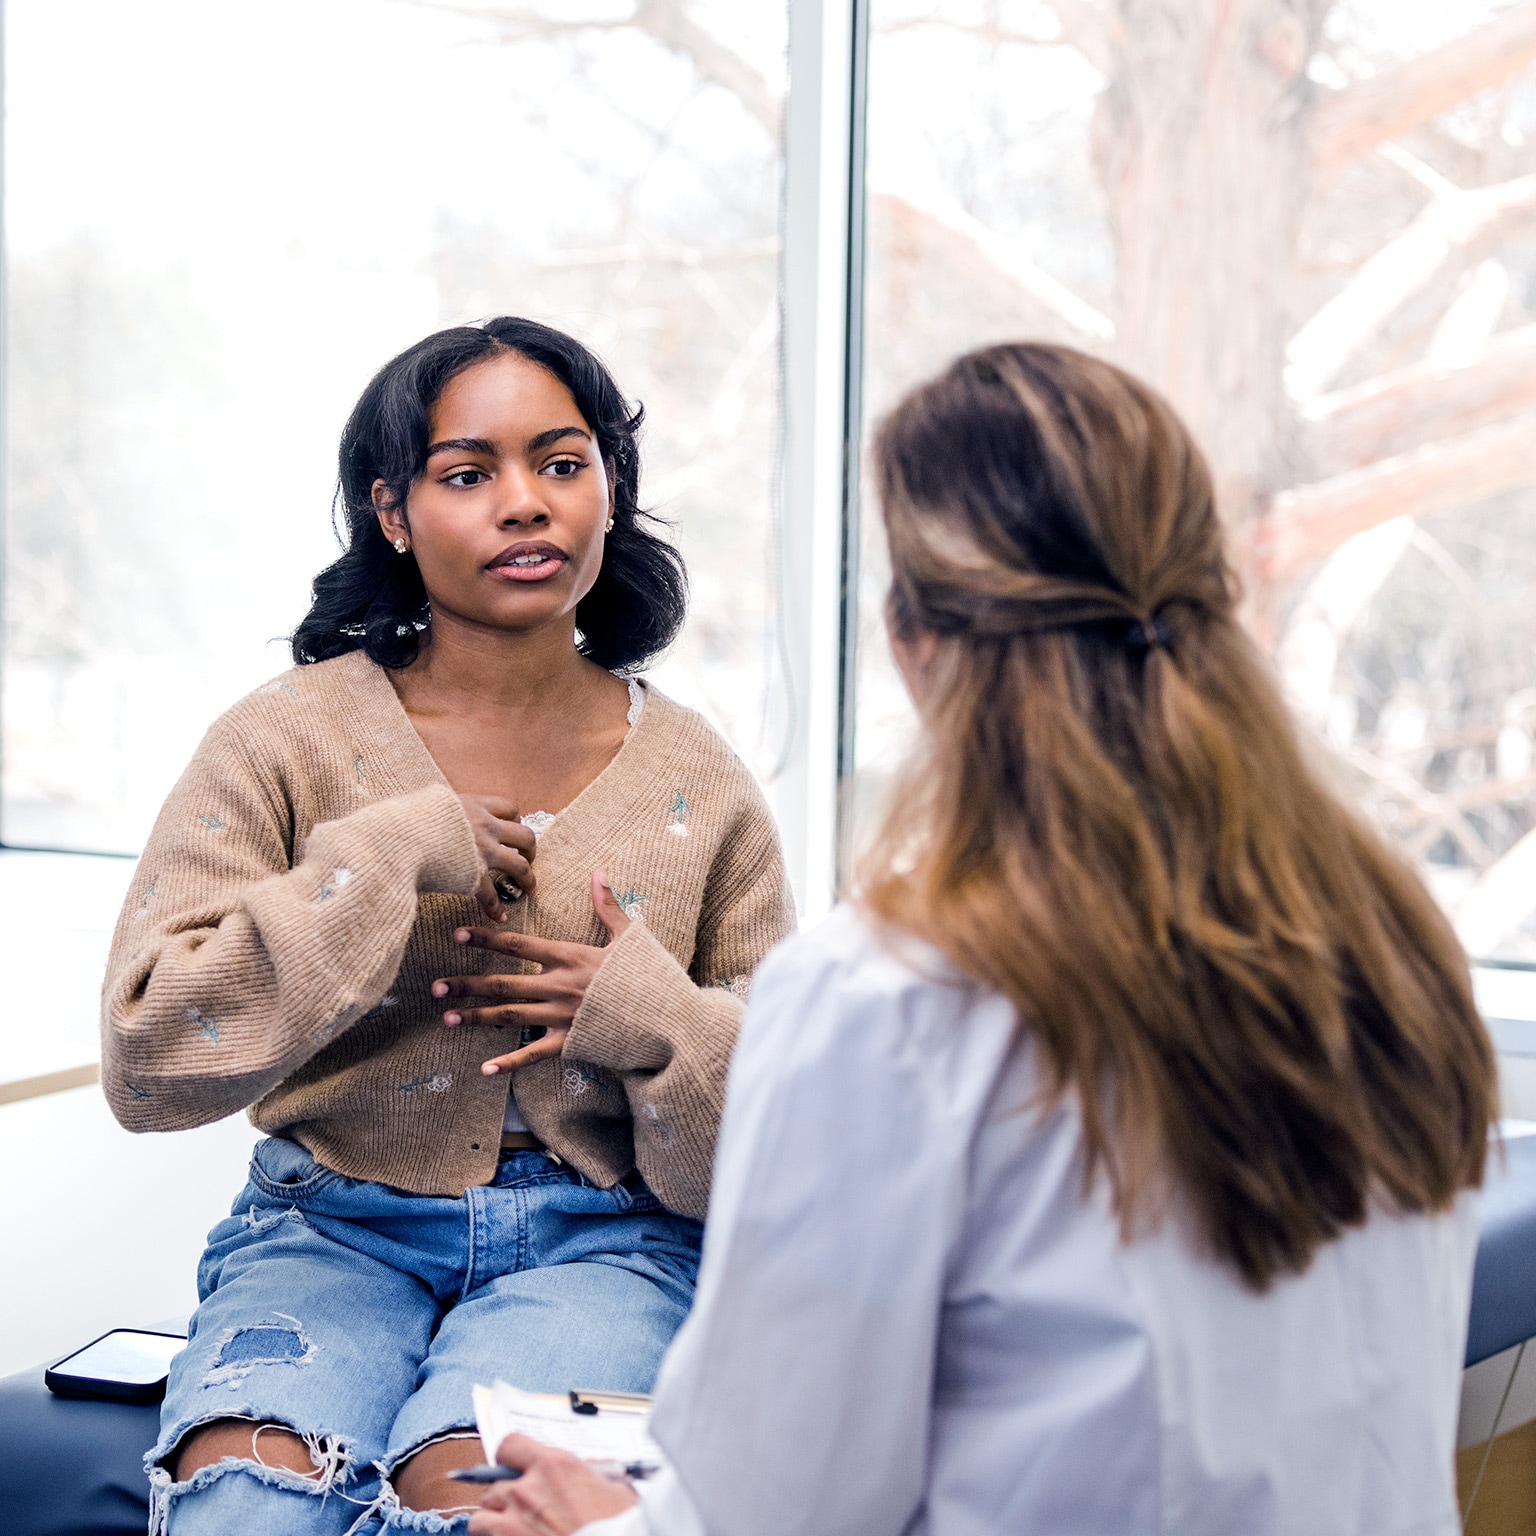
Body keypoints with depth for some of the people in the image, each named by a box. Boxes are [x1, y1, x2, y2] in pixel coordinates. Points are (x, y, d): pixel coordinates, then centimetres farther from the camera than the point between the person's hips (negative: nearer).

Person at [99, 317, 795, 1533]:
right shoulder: (286, 741, -1)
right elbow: (147, 1061, -11)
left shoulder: (694, 781, 3)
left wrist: (653, 1023, -13)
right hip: (335, 1227, 0)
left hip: (598, 1243, 1)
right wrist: (384, 860, -14)